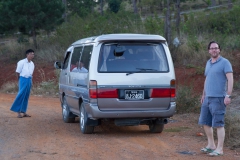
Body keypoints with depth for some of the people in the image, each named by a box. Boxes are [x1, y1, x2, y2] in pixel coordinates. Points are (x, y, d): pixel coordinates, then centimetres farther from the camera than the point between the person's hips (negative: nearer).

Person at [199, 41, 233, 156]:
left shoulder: (224, 62, -7)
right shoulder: (208, 63, 16)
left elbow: (230, 79, -13)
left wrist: (228, 95, -20)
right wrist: (203, 94, 22)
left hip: (218, 98, -8)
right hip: (207, 98, 8)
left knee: (218, 124, -6)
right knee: (205, 122, 12)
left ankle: (220, 149, -1)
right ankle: (211, 145, 24)